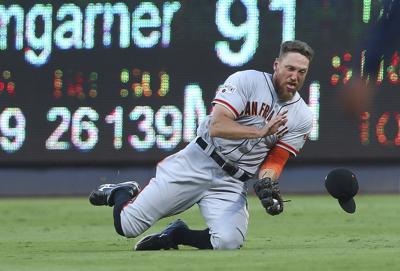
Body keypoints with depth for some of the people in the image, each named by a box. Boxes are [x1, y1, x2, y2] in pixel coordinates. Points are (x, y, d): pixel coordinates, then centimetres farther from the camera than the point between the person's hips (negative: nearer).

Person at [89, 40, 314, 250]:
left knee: (228, 242, -25)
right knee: (127, 225, -8)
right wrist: (260, 132, -26)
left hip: (232, 183, 3)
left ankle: (176, 234, 7)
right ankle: (122, 194, 31)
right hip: (198, 163, -3)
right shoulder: (247, 81, -10)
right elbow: (217, 126, -20)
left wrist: (267, 183, -19)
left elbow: (275, 160, 1)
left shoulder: (302, 119, 3)